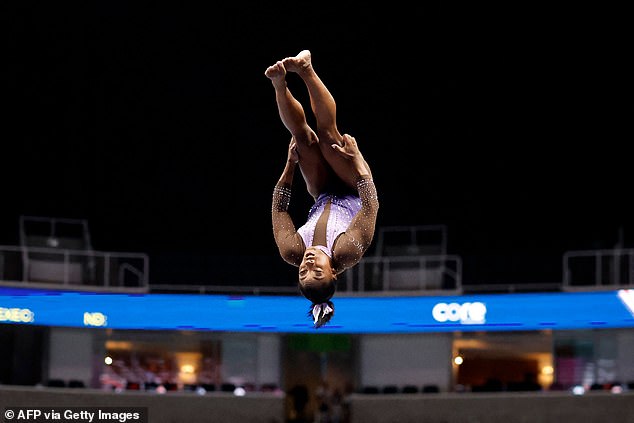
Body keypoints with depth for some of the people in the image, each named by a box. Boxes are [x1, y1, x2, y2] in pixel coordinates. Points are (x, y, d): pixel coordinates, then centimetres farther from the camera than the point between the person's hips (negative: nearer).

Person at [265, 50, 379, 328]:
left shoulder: (293, 253, -30)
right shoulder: (346, 254, -37)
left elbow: (279, 207, -18)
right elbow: (371, 204, -35)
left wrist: (290, 164, -21)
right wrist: (357, 159, -34)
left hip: (324, 195, 2)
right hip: (353, 192, -2)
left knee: (303, 135, -21)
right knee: (326, 132, -19)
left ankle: (280, 83, -10)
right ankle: (305, 70, -14)